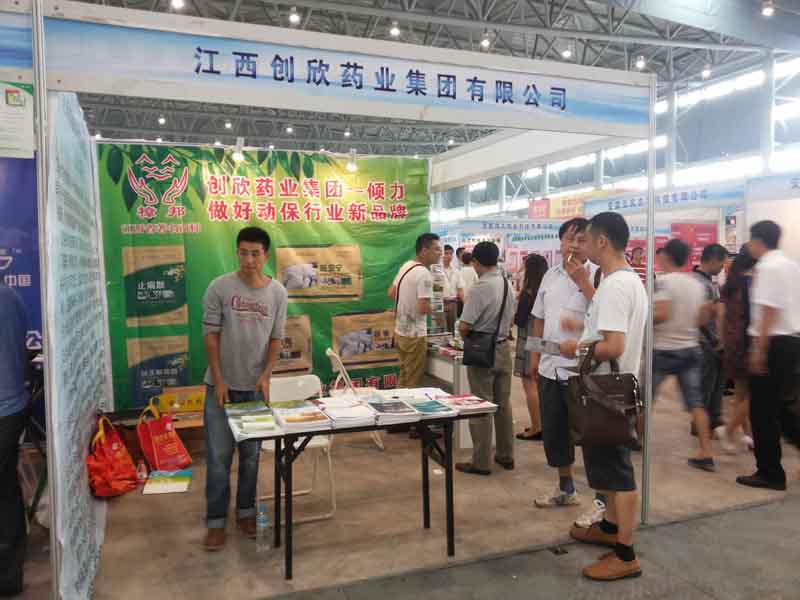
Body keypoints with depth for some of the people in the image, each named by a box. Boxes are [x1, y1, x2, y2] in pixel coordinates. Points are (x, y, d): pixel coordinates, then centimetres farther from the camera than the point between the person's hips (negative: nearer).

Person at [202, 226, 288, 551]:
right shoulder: (219, 287, -8)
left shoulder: (277, 292, -2)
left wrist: (266, 375, -9)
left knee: (250, 454, 12)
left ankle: (246, 511, 29)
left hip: (256, 386, 2)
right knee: (219, 456, 4)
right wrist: (218, 379, -10)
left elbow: (276, 338, 3)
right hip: (222, 385, -2)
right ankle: (216, 521, 17)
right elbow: (211, 335, -6)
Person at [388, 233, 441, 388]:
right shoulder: (424, 274, -21)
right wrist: (433, 309, -6)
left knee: (403, 378, 20)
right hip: (414, 335, -8)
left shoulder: (405, 266, 6)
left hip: (399, 330, 9)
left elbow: (391, 293, 16)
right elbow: (424, 308, -26)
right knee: (413, 383, 3)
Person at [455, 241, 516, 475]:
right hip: (504, 348, 7)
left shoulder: (479, 288, -20)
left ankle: (481, 462, 9)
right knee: (503, 404, 15)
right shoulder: (507, 284, 4)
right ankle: (506, 456, 25)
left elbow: (465, 326, -19)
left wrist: (465, 337, 1)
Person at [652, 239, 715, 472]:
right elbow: (703, 318, 11)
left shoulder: (663, 281, -14)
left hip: (664, 350, -6)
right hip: (690, 349, 6)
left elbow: (661, 314, -25)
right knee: (696, 402, 5)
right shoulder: (697, 284, 6)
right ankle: (706, 453, 2)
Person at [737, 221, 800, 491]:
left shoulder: (767, 267, -15)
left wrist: (759, 350, -20)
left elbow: (769, 311, -21)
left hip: (774, 343, -9)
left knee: (763, 410, 1)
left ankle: (770, 473, 9)